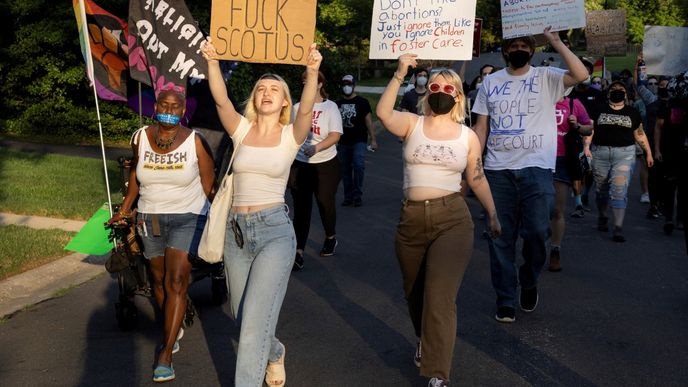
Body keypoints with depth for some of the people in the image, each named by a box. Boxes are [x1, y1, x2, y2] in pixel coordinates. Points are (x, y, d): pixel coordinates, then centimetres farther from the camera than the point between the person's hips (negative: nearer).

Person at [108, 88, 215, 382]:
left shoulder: (195, 142, -10)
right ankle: (175, 328, 37)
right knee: (159, 280, 12)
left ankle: (166, 354, -9)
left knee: (176, 281, -12)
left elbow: (208, 183, -4)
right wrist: (124, 209, 14)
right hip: (150, 218, 4)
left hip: (187, 218, -4)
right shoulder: (140, 138, 0)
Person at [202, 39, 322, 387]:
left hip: (274, 230, -4)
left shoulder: (291, 135, -2)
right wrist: (212, 63, -28)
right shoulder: (241, 129, 4)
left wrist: (312, 72, -38)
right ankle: (274, 354, 47)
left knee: (255, 320, -12)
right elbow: (220, 99, -12)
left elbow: (307, 108, -21)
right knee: (243, 317, 17)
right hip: (236, 230, 4)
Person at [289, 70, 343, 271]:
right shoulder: (297, 107, 6)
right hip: (299, 164, 2)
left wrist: (317, 147, -30)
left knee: (325, 203, 10)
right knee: (301, 208, 0)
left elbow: (335, 135, -14)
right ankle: (299, 252, 0)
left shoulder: (330, 107, -4)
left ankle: (330, 238, 36)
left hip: (325, 165, -2)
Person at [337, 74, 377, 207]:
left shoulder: (362, 102, 1)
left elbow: (369, 121, -2)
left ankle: (357, 195, -10)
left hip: (359, 141, -4)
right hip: (343, 142, 4)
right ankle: (348, 197, 16)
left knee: (358, 166, -19)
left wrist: (373, 139, -8)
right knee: (345, 170, 7)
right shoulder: (338, 104, 12)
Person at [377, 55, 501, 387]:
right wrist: (400, 74, -24)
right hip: (411, 220, 2)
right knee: (414, 294, 19)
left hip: (452, 220, -2)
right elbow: (383, 113, -18)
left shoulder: (468, 136, 5)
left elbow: (477, 179, 13)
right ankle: (425, 342, 48)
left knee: (440, 298, -12)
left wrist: (493, 215, 13)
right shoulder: (412, 124, 3)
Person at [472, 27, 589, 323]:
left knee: (537, 231, -10)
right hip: (498, 170, 2)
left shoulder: (546, 78, 4)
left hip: (536, 169, -2)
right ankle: (505, 300, 17)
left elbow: (581, 75, -15)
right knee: (501, 238, 5)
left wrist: (556, 41, -12)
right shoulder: (490, 82, 12)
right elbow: (481, 127, 11)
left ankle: (529, 281, 20)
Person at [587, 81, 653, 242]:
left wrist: (648, 153, 12)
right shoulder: (599, 110, 10)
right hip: (600, 153, 1)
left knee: (620, 190, -12)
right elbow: (589, 130, 5)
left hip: (624, 154, -1)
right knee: (601, 189, 11)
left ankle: (618, 228, -13)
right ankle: (602, 217, 35)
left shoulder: (632, 112, 12)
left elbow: (640, 135, 16)